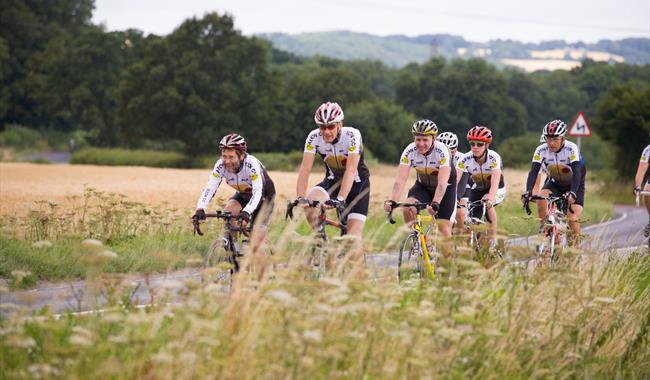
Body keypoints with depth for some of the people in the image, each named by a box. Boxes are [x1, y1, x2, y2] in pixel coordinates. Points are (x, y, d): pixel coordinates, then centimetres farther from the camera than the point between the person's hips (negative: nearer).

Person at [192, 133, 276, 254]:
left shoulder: (251, 164, -35)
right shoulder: (221, 165, -23)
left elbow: (258, 192, -43)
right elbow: (209, 188, -29)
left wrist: (246, 212, -59)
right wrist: (200, 209, -47)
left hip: (263, 198, -4)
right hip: (243, 196, 5)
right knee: (228, 211, -28)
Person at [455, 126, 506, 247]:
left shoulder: (493, 157, -29)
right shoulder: (465, 159, -22)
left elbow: (495, 182, -42)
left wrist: (490, 198, -60)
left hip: (497, 190, -3)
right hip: (477, 190, 3)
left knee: (487, 204, -34)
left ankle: (492, 239, -21)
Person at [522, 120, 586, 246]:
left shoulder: (571, 149, -30)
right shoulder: (541, 150, -21)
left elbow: (577, 172, -40)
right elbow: (533, 172, -29)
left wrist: (572, 193, -56)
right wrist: (528, 191, -46)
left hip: (575, 185, -3)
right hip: (555, 183, 3)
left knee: (573, 219, -18)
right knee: (541, 197, -29)